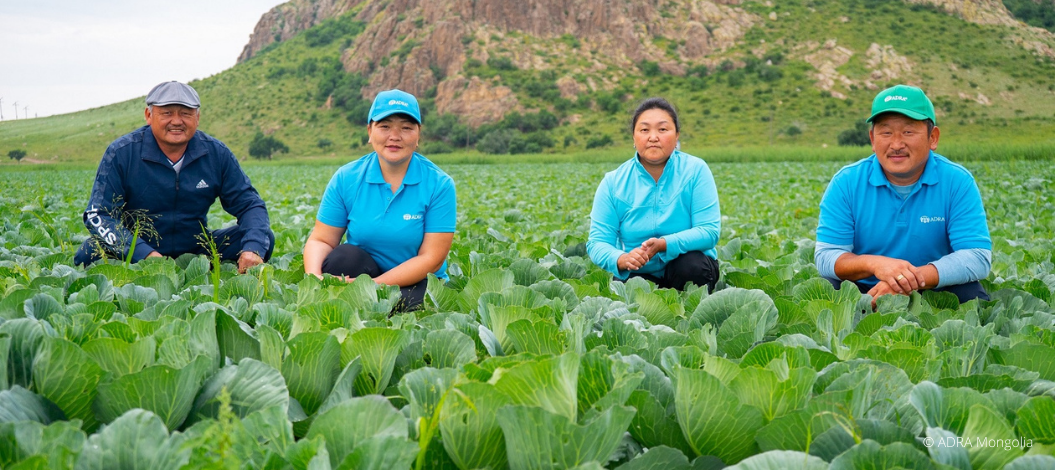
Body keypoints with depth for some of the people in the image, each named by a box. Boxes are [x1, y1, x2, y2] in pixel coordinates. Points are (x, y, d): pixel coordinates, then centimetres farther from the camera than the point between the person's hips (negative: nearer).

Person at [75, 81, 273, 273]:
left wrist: (253, 249, -23)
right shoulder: (121, 153, -10)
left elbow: (250, 204, -1)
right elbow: (98, 215, -15)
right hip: (136, 253, -2)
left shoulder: (217, 154, -3)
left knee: (264, 238, -15)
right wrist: (145, 254, -32)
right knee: (90, 254, -32)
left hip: (196, 250, 3)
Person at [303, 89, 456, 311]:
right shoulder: (346, 179, -2)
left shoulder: (439, 184, -10)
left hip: (415, 284, -2)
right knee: (344, 256, -29)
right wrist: (314, 277, -27)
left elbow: (431, 258, -14)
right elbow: (321, 240, -3)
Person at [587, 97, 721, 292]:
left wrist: (663, 245, -32)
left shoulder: (695, 171, -9)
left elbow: (709, 231, -15)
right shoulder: (613, 183, -5)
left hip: (684, 263, 1)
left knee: (693, 265, -32)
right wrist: (622, 259, -32)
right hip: (639, 274, -1)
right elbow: (597, 242, -8)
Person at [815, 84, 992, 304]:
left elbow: (978, 258, -17)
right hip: (863, 293, -1)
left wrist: (913, 280, -33)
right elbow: (826, 257, -13)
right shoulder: (846, 183, -8)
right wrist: (874, 264, -35)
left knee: (970, 293, -28)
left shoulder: (958, 182, -8)